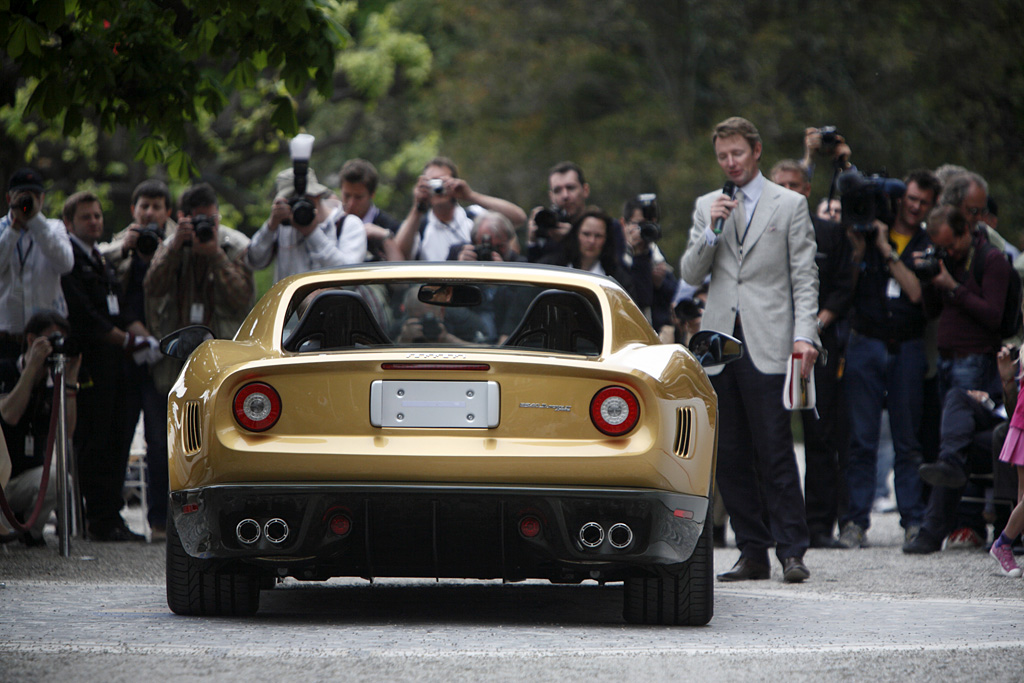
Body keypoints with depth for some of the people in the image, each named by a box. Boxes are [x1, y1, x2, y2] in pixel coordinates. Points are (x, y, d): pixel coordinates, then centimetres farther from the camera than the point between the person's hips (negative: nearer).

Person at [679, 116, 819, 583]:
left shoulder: (789, 205, 5)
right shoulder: (707, 207, 15)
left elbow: (804, 278, 1)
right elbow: (690, 275, 9)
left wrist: (804, 335, -10)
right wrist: (713, 230, -6)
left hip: (767, 344, -4)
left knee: (775, 452, -8)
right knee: (731, 456, 3)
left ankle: (791, 551, -6)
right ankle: (752, 553, 7)